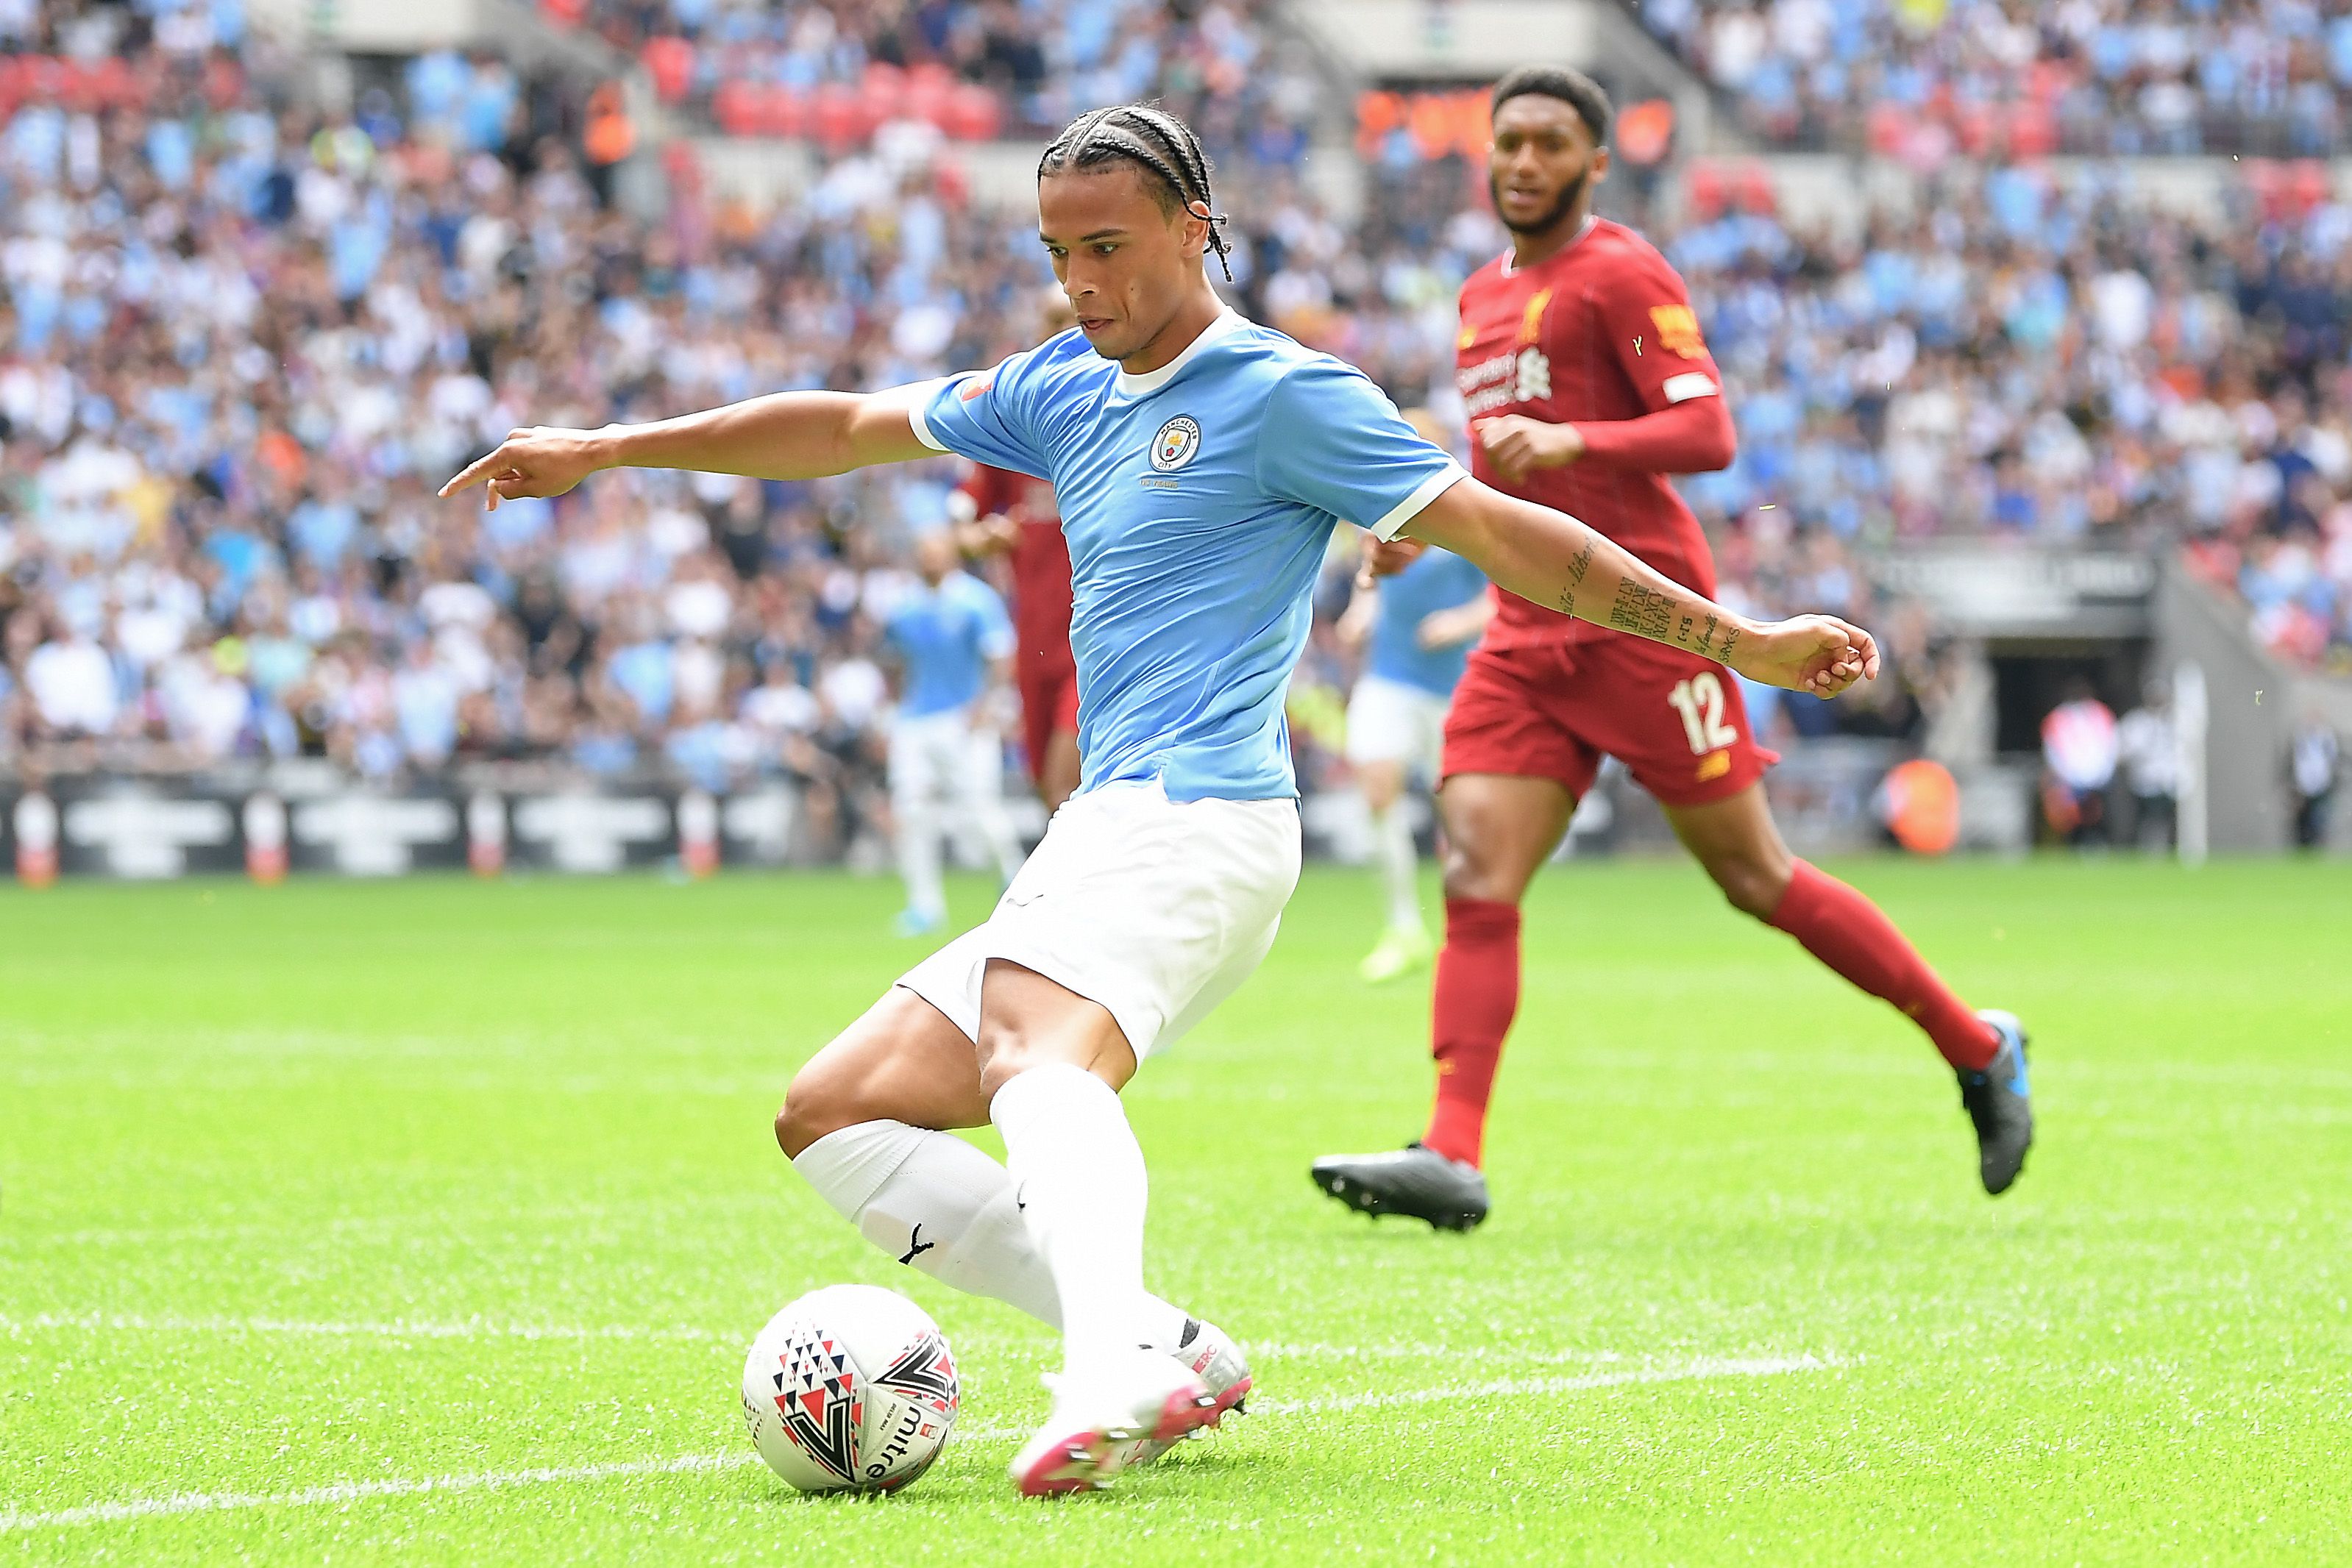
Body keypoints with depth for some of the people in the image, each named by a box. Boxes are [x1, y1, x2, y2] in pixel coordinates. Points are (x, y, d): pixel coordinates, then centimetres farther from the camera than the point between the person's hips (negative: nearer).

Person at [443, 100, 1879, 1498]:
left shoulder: (1280, 392, -1)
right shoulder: (1063, 390, 21)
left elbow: (1502, 532, -2)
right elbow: (846, 429, 31)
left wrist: (1736, 642, -7)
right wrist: (603, 450, 33)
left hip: (1193, 818, -9)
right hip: (1103, 841, 9)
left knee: (1042, 1057, -37)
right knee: (833, 1116, 5)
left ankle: (1114, 1369, -64)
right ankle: (1163, 1347, -9)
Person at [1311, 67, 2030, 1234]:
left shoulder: (1620, 274, -5)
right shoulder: (1484, 298, 20)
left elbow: (1708, 433, -14)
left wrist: (1567, 443, -28)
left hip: (1640, 616, -7)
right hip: (1527, 632, 7)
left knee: (1754, 877, -1)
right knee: (1476, 875, -10)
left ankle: (1981, 1050, 15)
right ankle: (1453, 1157, -17)